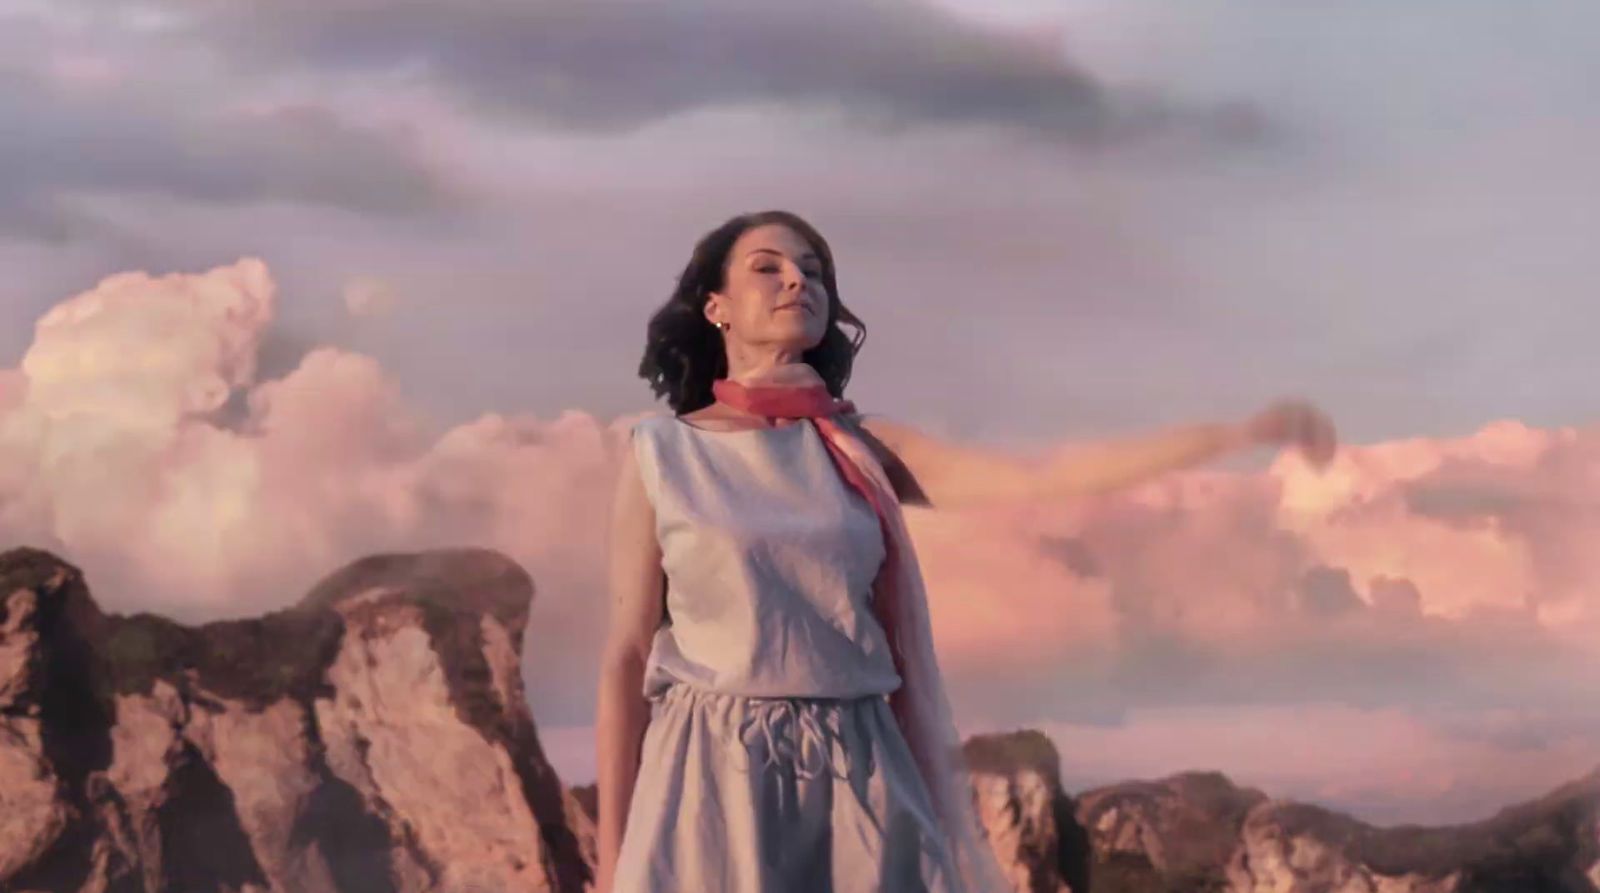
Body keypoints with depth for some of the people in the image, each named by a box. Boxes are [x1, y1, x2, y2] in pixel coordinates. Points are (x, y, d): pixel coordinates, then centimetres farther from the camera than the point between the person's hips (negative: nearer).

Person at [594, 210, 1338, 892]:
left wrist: (1241, 432, -6)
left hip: (859, 782, 2)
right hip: (716, 780, -2)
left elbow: (1042, 478, 1)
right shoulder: (663, 454, 2)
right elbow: (626, 655, 1)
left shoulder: (861, 450, 9)